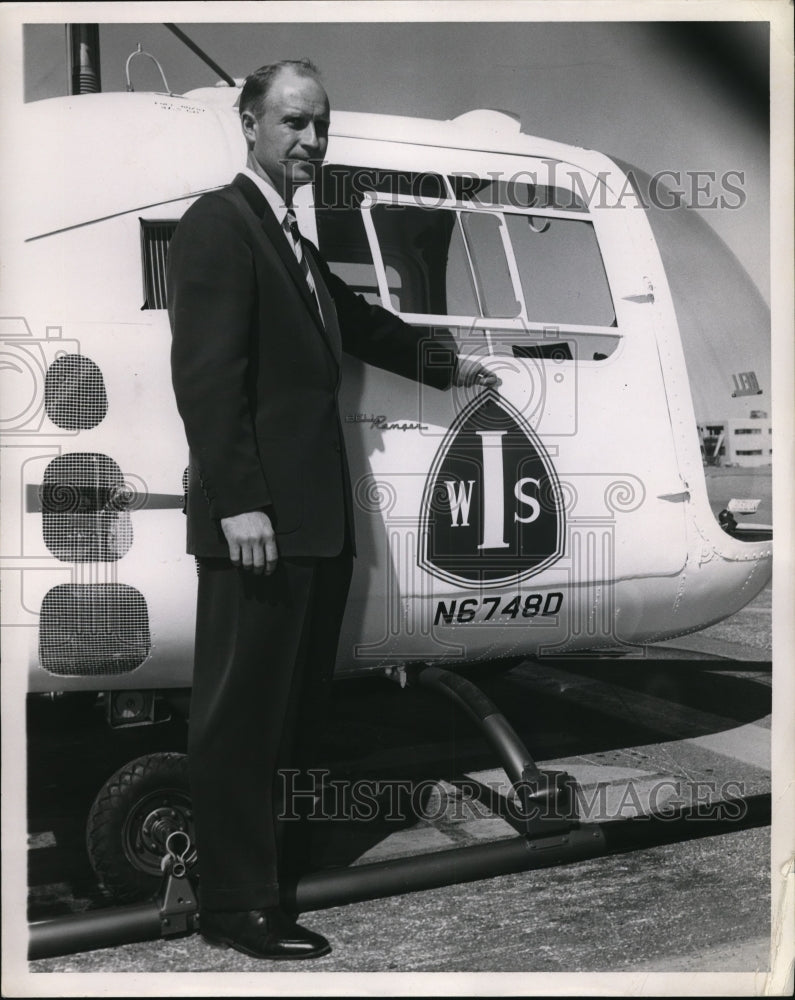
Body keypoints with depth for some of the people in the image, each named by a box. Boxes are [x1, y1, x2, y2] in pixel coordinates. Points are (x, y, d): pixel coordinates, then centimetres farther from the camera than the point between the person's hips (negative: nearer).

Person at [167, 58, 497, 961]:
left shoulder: (293, 240, 19)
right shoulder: (218, 224, -9)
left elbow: (354, 322, 33)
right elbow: (206, 375, -17)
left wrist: (445, 364, 44)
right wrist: (239, 503, -23)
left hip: (312, 517, 10)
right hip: (258, 520, -10)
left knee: (288, 707, 18)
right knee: (241, 712, 0)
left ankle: (260, 856, 33)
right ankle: (237, 905, 11)